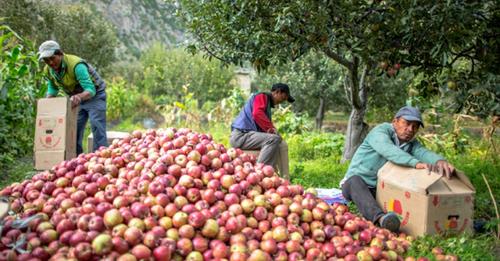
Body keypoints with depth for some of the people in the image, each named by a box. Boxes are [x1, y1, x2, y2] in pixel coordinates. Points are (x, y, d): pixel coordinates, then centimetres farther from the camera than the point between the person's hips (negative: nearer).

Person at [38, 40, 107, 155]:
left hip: (94, 95, -7)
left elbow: (91, 90, -37)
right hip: (76, 98, 7)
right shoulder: (48, 70, -9)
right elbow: (52, 89, 8)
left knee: (97, 127, -17)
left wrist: (79, 97, -57)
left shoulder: (76, 65, -32)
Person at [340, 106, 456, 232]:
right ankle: (381, 217, -62)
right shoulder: (381, 131, -12)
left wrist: (439, 161, -43)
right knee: (355, 182, -40)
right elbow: (388, 150, -36)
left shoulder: (412, 144, 6)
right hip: (355, 183, -6)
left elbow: (423, 153, -19)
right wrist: (416, 163, -52)